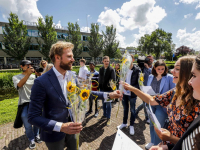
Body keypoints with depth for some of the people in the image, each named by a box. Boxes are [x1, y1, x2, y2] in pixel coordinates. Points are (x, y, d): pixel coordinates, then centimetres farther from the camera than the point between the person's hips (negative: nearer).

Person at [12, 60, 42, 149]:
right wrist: (28, 74, -35)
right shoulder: (16, 77, 0)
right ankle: (31, 140, 29)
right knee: (28, 126, 5)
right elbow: (19, 85, -22)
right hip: (24, 104, -2)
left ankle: (36, 136, 39)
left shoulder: (34, 76, 6)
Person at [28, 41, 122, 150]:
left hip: (70, 127, 5)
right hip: (54, 133, -5)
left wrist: (108, 95, -6)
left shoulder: (72, 76, -7)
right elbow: (33, 117, -20)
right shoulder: (41, 82, -24)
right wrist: (61, 127, -31)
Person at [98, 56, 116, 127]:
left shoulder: (111, 69, -10)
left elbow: (113, 79, -13)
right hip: (102, 89, 5)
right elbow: (99, 78, 8)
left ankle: (108, 118, 18)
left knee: (108, 104, 4)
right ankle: (105, 115, 35)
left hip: (108, 89, -5)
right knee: (103, 103, 17)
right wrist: (99, 86, 4)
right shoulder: (101, 69, 4)